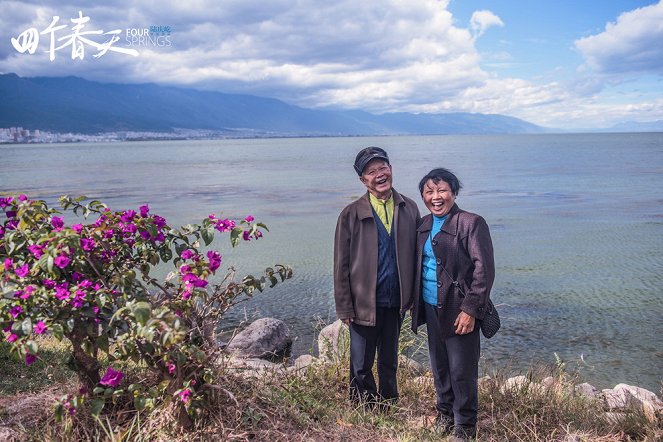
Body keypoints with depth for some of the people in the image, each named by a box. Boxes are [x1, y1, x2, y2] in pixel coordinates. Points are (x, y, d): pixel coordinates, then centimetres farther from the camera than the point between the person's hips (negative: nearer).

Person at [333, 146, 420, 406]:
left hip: (396, 302, 3)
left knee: (389, 363, 18)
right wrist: (344, 307, -8)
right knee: (361, 367, 7)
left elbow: (415, 255, 6)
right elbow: (341, 265, -5)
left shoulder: (409, 209, 2)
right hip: (364, 304, -3)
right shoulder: (351, 215, -7)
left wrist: (414, 295, 2)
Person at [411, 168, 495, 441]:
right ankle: (444, 417, 34)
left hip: (459, 310, -6)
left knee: (462, 372, 0)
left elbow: (484, 270, -15)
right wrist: (416, 303, 11)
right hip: (431, 307, 7)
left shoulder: (472, 223, -12)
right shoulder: (424, 225, 10)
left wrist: (470, 310, -18)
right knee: (439, 367, 16)